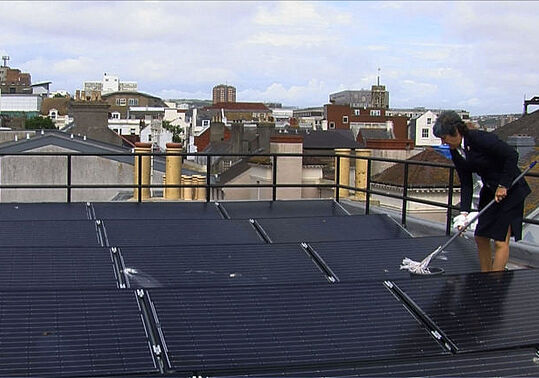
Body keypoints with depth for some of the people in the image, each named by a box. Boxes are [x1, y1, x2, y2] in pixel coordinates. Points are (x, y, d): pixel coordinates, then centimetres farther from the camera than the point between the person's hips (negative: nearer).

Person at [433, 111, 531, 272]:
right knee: (480, 237, 9)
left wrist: (503, 186, -22)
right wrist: (464, 212, -8)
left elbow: (512, 155, -24)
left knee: (501, 240, -7)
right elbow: (466, 183, 0)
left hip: (510, 190, -8)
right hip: (490, 191, 8)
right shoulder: (455, 152, -1)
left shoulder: (480, 139, -25)